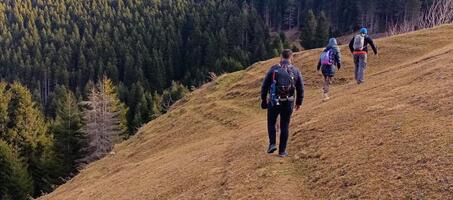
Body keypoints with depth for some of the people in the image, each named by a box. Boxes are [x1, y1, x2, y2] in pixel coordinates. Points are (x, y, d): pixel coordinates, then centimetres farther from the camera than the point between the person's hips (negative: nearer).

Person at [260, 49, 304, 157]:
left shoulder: (273, 69, -3)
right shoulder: (296, 71, 0)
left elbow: (265, 85, -1)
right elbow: (300, 89, 6)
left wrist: (263, 99, 11)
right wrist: (299, 102, 19)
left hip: (273, 102, -1)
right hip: (288, 103, 1)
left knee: (271, 123, 17)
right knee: (285, 126, 10)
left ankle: (272, 144, 1)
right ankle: (282, 151, 13)